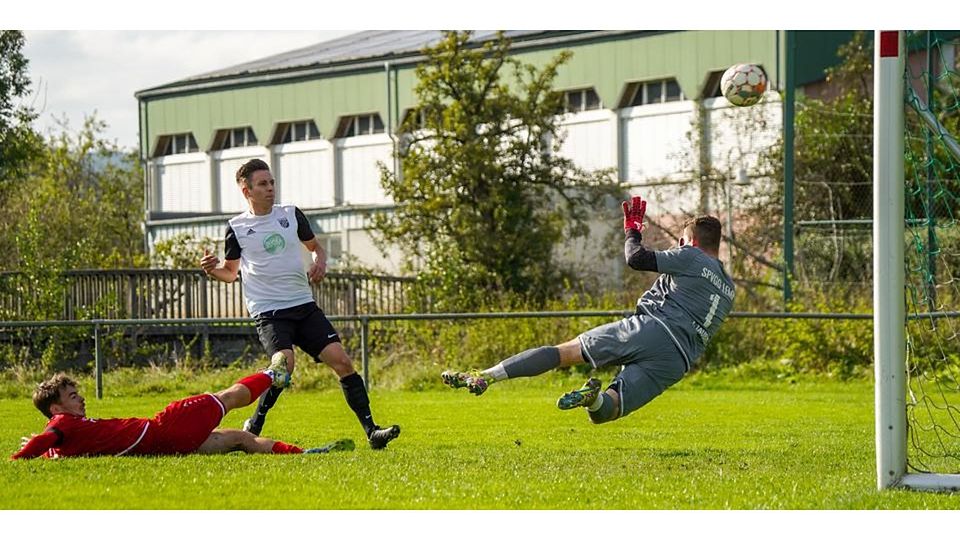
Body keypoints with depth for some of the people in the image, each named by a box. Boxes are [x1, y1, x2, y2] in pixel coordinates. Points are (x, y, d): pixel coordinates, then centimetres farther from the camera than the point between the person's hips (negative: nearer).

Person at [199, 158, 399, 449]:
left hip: (304, 305, 4)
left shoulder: (290, 214, 9)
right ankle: (253, 427, -8)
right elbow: (231, 272, 14)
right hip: (268, 312, -4)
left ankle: (372, 431, -5)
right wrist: (212, 270, -8)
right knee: (285, 363, -28)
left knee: (341, 360, -8)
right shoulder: (236, 228, 2)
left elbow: (315, 246, 24)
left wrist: (320, 262, 2)